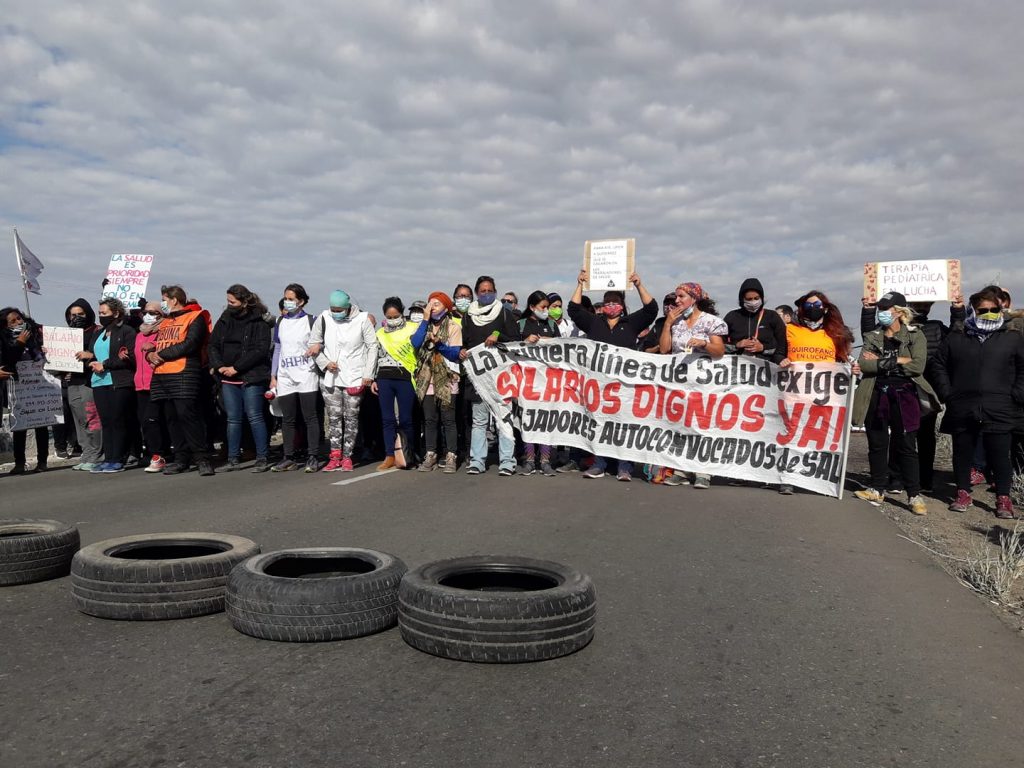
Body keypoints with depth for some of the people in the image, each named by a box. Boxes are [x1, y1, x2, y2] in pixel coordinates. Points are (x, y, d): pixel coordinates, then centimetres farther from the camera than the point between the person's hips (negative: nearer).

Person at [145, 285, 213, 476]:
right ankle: (181, 459, 12)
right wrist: (150, 354, -1)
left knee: (187, 414, -15)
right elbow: (153, 345, 23)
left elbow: (189, 345, -14)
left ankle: (201, 458, -10)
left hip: (184, 374, -8)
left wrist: (162, 355, -11)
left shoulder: (195, 317, -1)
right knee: (172, 418, 6)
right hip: (161, 375, 8)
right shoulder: (164, 322, 25)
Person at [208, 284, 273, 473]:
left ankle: (262, 458, 1)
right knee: (233, 419, 8)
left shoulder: (259, 321, -5)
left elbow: (260, 350, -13)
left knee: (254, 416, -5)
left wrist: (236, 368, -13)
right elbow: (213, 345, 13)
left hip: (252, 377, -5)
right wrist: (219, 366, -5)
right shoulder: (224, 319, 13)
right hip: (228, 379, 6)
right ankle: (233, 459, 14)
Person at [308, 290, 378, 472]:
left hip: (354, 378, -2)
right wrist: (325, 363, -5)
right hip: (330, 378, 3)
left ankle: (347, 457, 10)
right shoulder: (323, 319, 1)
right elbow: (313, 344, 9)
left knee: (351, 418, 2)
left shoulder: (362, 319, -6)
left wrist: (368, 374, -6)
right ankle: (335, 456, 12)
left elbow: (372, 346, -2)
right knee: (333, 418, 6)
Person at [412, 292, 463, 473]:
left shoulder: (454, 327, 2)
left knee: (448, 419, -2)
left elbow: (455, 353, -7)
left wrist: (438, 344, -22)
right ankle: (430, 455, 13)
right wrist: (425, 320, -7)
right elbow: (415, 343, -9)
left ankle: (451, 457, 1)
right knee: (429, 419, 6)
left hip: (447, 379, -3)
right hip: (427, 378, 3)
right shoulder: (424, 325, 11)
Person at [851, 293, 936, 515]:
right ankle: (878, 489, 19)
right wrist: (897, 361, -16)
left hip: (904, 397, -3)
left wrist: (880, 362, -12)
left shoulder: (915, 336, 1)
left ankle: (915, 495, 5)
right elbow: (863, 363, -6)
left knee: (906, 446, -1)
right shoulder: (872, 336, 10)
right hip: (877, 396, 3)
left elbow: (918, 365, -15)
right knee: (877, 444, 8)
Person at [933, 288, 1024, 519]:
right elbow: (940, 366, 14)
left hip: (999, 412, -1)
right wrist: (947, 394, 4)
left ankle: (1003, 500, 6)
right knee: (962, 453, 8)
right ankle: (963, 494, 20)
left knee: (1000, 455, -2)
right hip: (962, 411, 2)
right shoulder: (955, 339, 10)